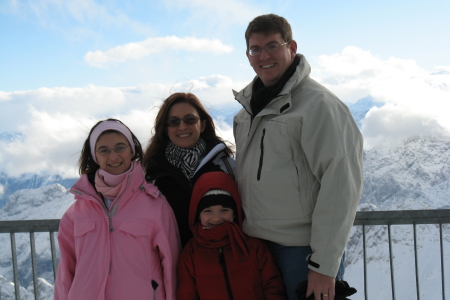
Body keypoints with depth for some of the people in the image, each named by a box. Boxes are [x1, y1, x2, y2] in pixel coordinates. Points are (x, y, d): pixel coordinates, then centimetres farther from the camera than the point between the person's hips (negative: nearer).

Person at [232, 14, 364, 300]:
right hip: (255, 245, 7)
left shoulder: (316, 102, -11)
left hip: (303, 249, -6)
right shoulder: (250, 107, 12)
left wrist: (325, 264, -17)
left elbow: (341, 183, -17)